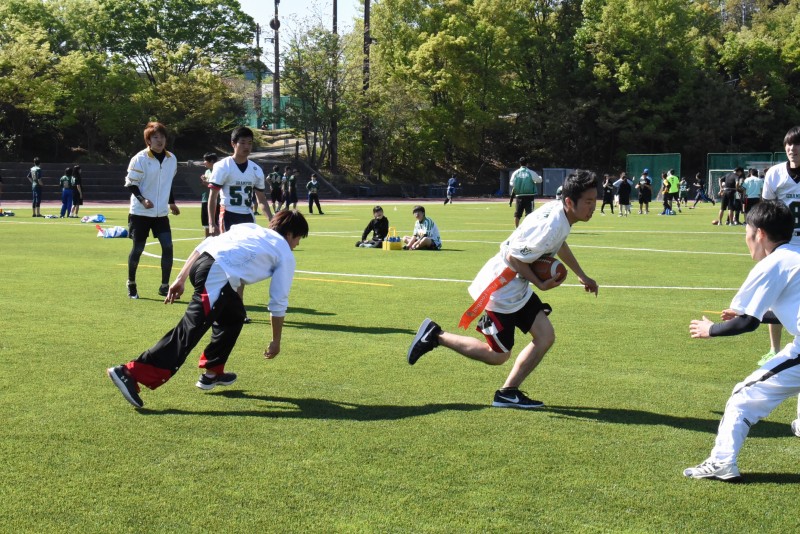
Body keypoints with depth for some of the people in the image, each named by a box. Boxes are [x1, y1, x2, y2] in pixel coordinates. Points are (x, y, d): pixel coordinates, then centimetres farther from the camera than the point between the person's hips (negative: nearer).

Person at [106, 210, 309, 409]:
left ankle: (212, 373, 33)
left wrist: (181, 278, 21)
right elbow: (279, 303, 17)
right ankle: (130, 373, -21)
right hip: (219, 276, -8)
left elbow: (203, 246, 22)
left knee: (234, 315, 29)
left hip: (202, 262, 8)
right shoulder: (286, 255, 18)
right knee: (189, 331, -11)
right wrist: (276, 341, 27)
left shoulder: (250, 227, 33)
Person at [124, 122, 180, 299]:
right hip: (140, 213, -4)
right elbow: (130, 184, -10)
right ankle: (131, 284, 23)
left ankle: (165, 286, 4)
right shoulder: (140, 159, -12)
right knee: (138, 248, 2)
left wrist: (171, 202, 20)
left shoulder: (172, 159, 5)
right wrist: (142, 199, -24)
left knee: (168, 246, -7)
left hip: (161, 212, 4)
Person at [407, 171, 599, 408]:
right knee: (498, 356, 3)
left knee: (546, 337, 4)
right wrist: (540, 284, -15)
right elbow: (514, 257, -26)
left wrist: (581, 275, 30)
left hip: (518, 289, 10)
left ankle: (508, 393, 14)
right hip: (500, 289, -10)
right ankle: (436, 336, 12)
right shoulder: (551, 227, -30)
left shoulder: (558, 210, 1)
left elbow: (559, 243, 24)